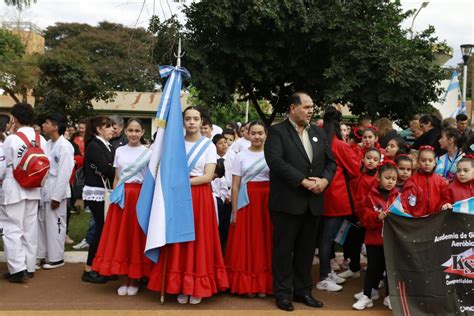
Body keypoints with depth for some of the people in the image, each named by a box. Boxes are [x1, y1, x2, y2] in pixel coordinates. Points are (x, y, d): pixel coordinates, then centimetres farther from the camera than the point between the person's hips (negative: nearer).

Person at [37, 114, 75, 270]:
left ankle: (56, 258, 14)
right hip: (44, 191, 8)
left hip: (56, 192, -8)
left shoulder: (64, 146, -14)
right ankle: (41, 255, 26)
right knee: (41, 223, 14)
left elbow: (64, 173, -17)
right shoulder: (47, 144, 10)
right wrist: (41, 190, 9)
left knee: (55, 225, 2)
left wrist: (56, 196, -17)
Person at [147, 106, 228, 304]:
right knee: (179, 239, 1)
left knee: (199, 240, -1)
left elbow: (208, 177, -6)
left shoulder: (209, 146, 2)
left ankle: (197, 289, 8)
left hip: (200, 197, -2)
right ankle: (182, 287, 10)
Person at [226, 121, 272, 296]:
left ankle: (263, 284, 15)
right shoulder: (241, 156, 4)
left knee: (265, 242, 4)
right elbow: (235, 186, 3)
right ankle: (247, 285, 13)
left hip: (267, 201, 0)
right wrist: (234, 211, -2)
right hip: (246, 201, 0)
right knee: (246, 243, 2)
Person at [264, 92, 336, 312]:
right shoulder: (277, 131, -5)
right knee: (284, 248, 4)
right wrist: (303, 181, -20)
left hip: (313, 202, 6)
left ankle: (303, 290, 24)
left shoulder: (318, 133, 14)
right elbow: (275, 161, -18)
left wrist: (324, 180, -8)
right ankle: (283, 292, 15)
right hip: (287, 201, -5)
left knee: (307, 248, 13)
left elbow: (330, 161, 13)